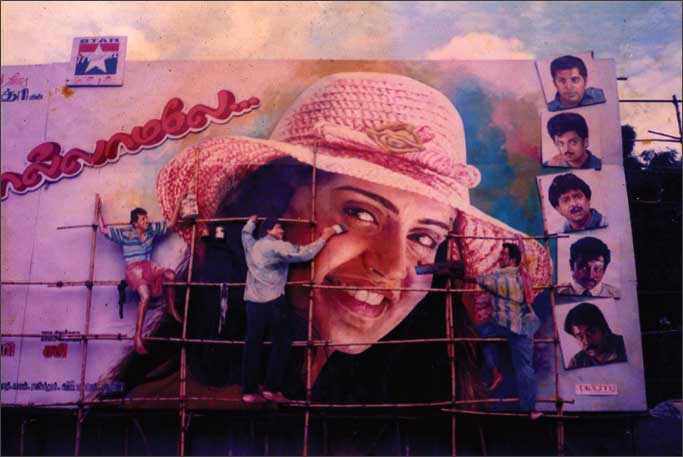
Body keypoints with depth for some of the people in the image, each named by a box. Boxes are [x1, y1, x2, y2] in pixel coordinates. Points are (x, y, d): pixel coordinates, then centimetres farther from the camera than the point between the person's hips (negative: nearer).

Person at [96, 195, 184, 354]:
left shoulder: (152, 229, 8)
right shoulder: (125, 234, -2)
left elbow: (170, 223, 14)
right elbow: (103, 230, -1)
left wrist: (178, 203, 10)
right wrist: (99, 211, 1)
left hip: (148, 266, 5)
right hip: (133, 269, -5)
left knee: (171, 275, -24)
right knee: (145, 296, -29)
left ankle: (171, 308, 2)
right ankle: (138, 336, -26)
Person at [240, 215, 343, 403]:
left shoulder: (252, 245, 18)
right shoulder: (277, 246, -4)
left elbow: (246, 233, 41)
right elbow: (304, 254, -11)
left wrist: (251, 222, 60)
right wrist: (324, 238, -2)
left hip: (253, 302, 7)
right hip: (273, 301, -7)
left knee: (252, 345, 6)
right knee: (280, 343, 1)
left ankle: (249, 391, 7)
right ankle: (272, 389, -3)